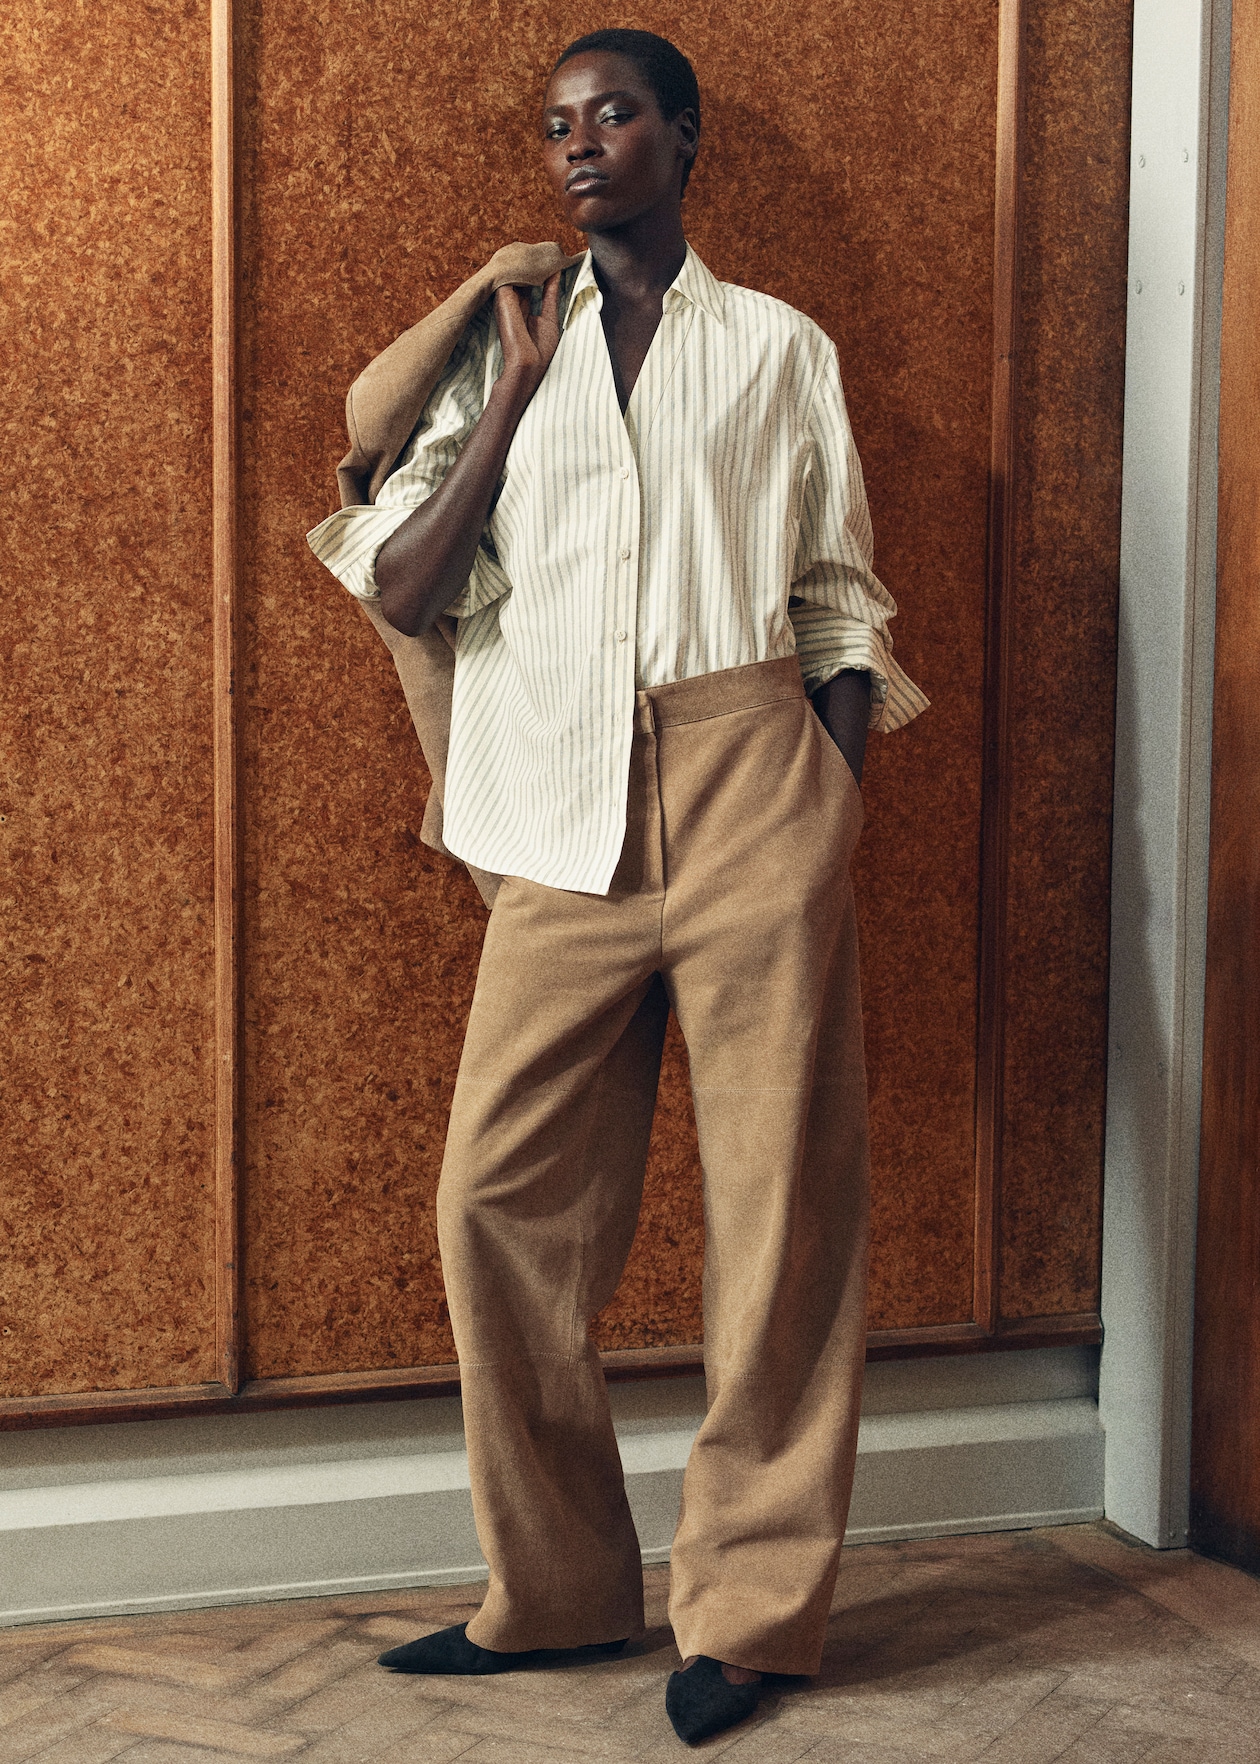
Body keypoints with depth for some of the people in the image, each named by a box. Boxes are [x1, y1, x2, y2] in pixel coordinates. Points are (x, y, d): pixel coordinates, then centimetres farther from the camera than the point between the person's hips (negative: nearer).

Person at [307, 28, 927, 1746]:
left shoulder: (778, 346, 13)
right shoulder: (497, 348, 15)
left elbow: (837, 604, 12)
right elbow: (402, 593, 3)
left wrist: (835, 810, 1)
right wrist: (517, 386, 0)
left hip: (752, 783, -1)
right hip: (566, 815, 2)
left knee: (783, 1191, -2)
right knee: (502, 1194, -1)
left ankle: (751, 1603, 11)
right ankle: (557, 1590, 15)